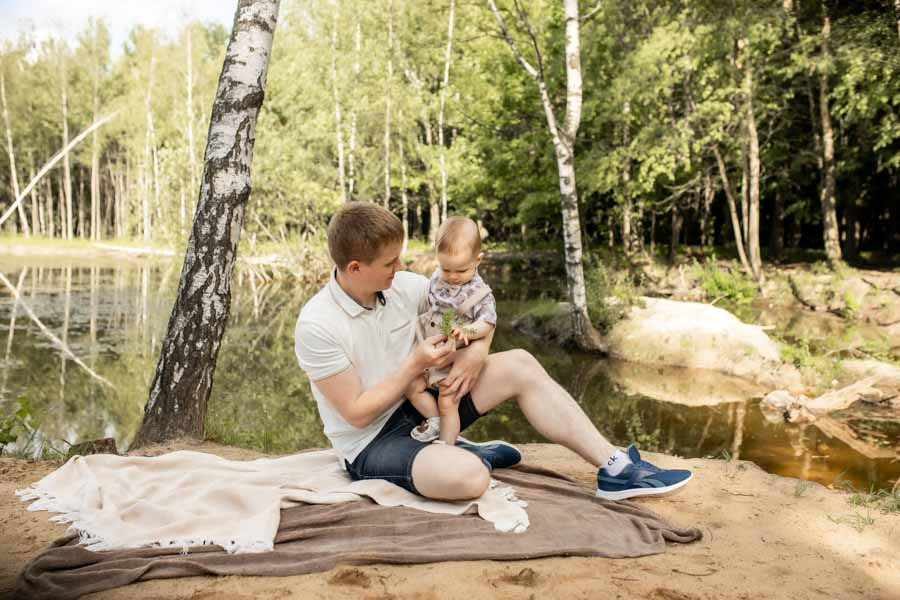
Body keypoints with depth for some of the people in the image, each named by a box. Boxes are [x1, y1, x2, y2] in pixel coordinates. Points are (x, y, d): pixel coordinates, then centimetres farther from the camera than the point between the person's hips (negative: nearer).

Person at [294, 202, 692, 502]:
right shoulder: (316, 327, -23)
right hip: (370, 445, -7)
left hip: (418, 404, 7)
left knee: (519, 366, -8)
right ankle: (468, 455, 2)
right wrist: (415, 366, -21)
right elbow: (356, 412, -20)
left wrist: (475, 355, -13)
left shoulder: (403, 286, -5)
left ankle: (615, 469, -7)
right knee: (467, 477, -37)